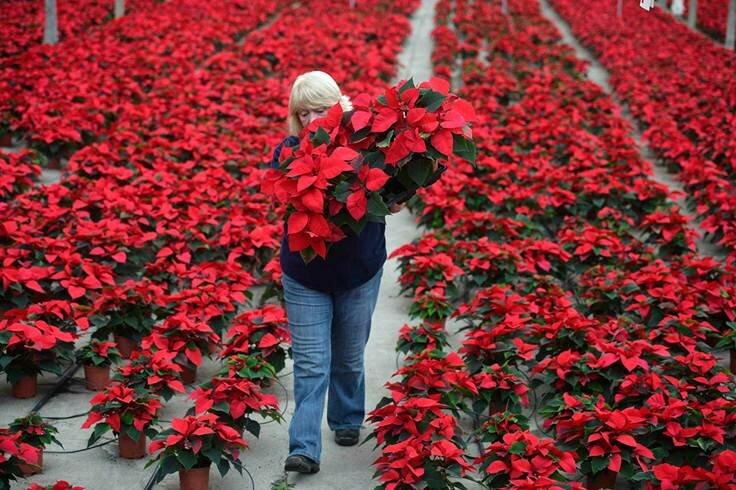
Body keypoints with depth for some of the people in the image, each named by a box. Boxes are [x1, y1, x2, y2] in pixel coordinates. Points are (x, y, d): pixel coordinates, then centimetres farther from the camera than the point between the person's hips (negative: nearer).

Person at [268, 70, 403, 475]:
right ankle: (305, 449, -2)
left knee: (349, 358, 17)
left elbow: (393, 204, -4)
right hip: (304, 275, -1)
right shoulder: (288, 151, -7)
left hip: (360, 273, 1)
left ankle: (347, 421, 40)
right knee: (310, 364, -4)